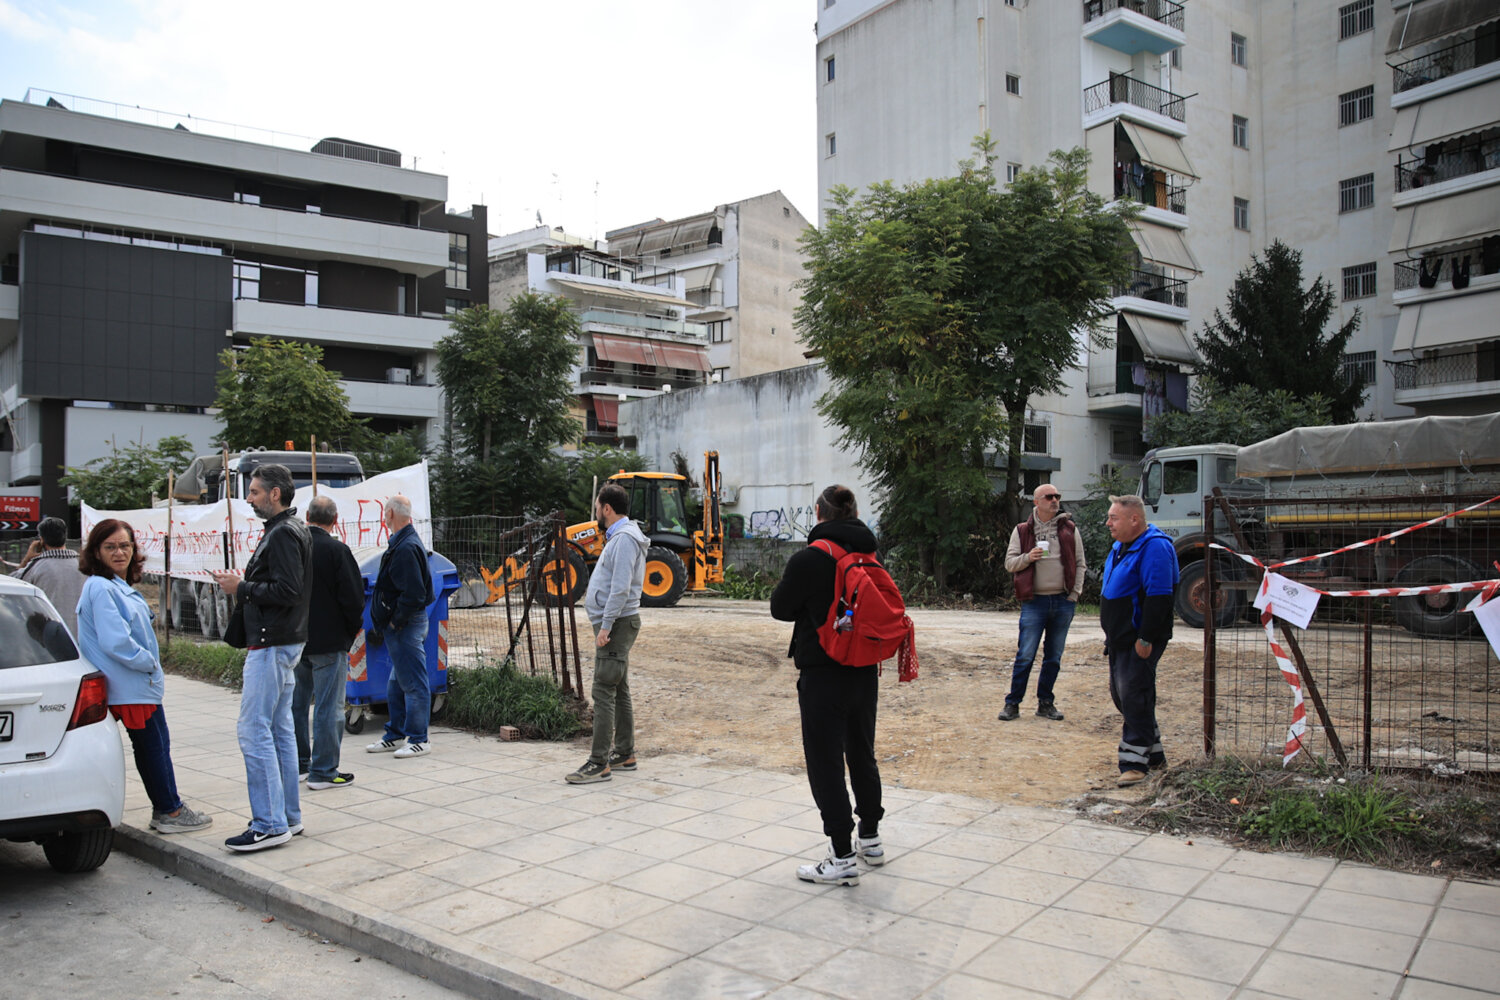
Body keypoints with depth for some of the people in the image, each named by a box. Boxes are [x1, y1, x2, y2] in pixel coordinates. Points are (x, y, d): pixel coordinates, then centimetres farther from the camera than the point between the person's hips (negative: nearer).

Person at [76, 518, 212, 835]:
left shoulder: (122, 586, 13)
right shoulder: (101, 588, -17)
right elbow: (114, 642, -24)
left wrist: (151, 664, 9)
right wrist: (150, 663, -14)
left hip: (142, 682, 10)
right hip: (131, 687, -10)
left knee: (157, 744, 15)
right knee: (152, 746, 1)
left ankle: (167, 809, 24)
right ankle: (170, 812, 12)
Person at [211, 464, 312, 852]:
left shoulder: (284, 533, -15)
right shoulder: (289, 529, 17)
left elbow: (287, 591, -24)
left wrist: (241, 588, -14)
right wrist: (244, 583, 7)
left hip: (271, 645, -11)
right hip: (284, 642, 11)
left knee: (254, 730, -8)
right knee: (279, 730, 14)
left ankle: (270, 824, -4)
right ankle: (289, 816, 21)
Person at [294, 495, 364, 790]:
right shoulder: (336, 550, -16)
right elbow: (353, 597, -15)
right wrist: (354, 628, 3)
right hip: (328, 642, -6)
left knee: (297, 703, 17)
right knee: (328, 706, 0)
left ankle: (297, 762, 28)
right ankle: (323, 770, 3)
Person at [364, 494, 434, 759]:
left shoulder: (406, 548, -19)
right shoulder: (401, 543, 14)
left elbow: (413, 594, -26)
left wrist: (396, 621, -16)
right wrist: (384, 627, 16)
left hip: (405, 627, -11)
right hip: (398, 627, 11)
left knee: (413, 683, -2)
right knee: (397, 685, 17)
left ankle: (418, 739, 5)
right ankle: (396, 736, 28)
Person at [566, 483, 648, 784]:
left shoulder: (624, 538, -16)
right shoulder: (618, 536, 17)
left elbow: (621, 588, -23)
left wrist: (606, 626, -23)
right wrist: (594, 596, 20)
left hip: (617, 623, -11)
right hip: (615, 623, 11)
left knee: (604, 692, -10)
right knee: (619, 692, 14)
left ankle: (599, 763, -8)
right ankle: (625, 754, 21)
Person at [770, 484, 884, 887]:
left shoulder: (809, 558, -16)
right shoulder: (870, 555, 3)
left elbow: (780, 608, -6)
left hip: (824, 676, -7)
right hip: (865, 672, 7)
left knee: (826, 763, 1)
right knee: (862, 754, 21)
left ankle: (843, 858, 4)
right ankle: (870, 838, 35)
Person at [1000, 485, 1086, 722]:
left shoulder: (1070, 529, 7)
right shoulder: (1022, 531, 4)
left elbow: (1080, 564, 9)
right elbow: (1009, 563, 3)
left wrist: (1075, 594, 0)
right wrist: (1028, 558, -16)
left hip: (1063, 602, 2)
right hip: (1034, 602, -2)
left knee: (1054, 657, 9)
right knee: (1025, 655, -4)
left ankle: (1046, 703, 20)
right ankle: (1013, 703, 5)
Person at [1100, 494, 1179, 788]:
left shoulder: (1154, 548, -18)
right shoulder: (1121, 546, 14)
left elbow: (1158, 597, -23)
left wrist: (1145, 639, -24)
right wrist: (1109, 632, 20)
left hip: (1140, 640, -10)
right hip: (1120, 638, 10)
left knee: (1134, 697, -8)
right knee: (1121, 694, 15)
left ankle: (1135, 763, 0)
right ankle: (1153, 753, 28)